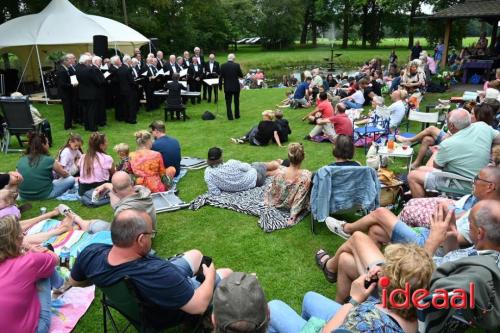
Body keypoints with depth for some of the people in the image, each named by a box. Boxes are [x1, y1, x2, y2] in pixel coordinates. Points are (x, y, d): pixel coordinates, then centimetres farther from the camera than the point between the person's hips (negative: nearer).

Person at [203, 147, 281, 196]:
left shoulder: (208, 173, -27)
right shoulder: (231, 164, -36)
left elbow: (215, 192, -25)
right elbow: (247, 167, -15)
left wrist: (222, 185, -5)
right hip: (254, 178, -4)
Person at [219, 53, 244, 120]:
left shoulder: (223, 66, -5)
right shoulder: (237, 65, -8)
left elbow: (221, 77, -3)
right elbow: (241, 76, -2)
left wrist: (220, 86, 5)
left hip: (227, 87, 0)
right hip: (236, 86, 0)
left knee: (228, 102, 6)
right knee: (236, 101, 16)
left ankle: (230, 116, 5)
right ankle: (237, 115, 24)